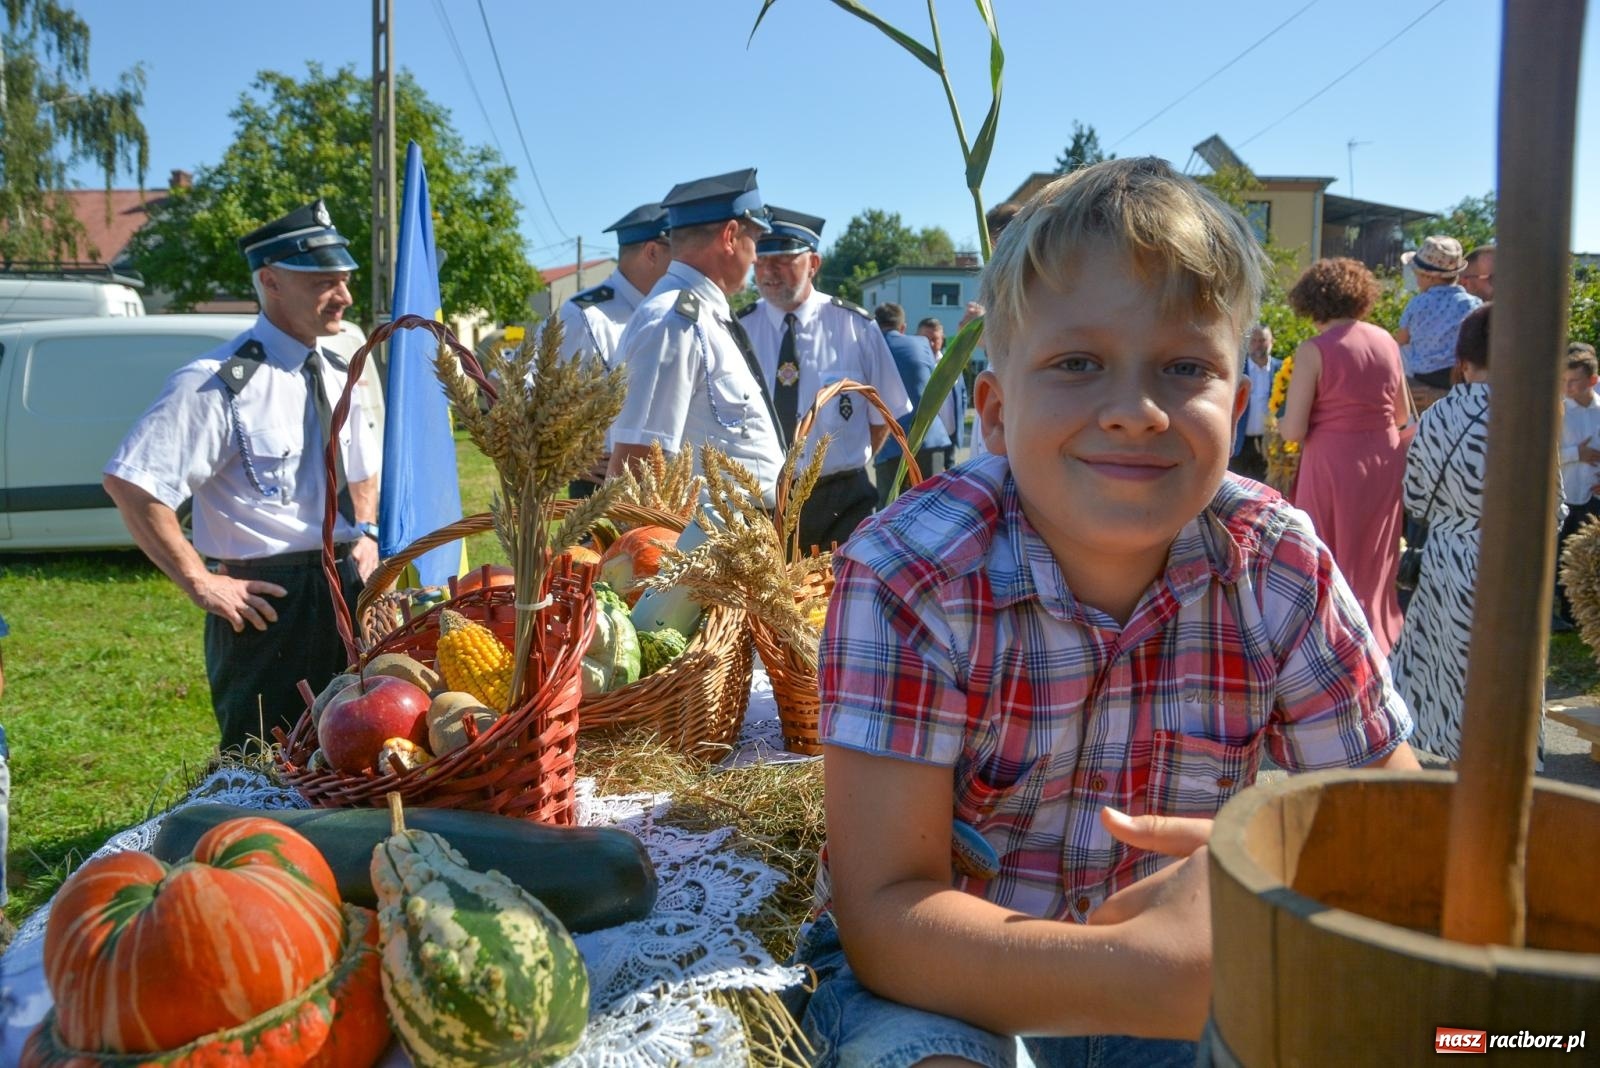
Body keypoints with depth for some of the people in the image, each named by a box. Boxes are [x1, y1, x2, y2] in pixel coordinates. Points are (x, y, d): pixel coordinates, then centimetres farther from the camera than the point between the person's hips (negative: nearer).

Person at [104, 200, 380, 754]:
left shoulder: (337, 374, 9)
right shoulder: (221, 382, -15)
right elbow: (128, 483, -20)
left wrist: (366, 535, 5)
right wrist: (201, 583, -18)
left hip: (345, 589, 7)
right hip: (266, 602, -7)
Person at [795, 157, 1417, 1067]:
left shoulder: (1281, 572, -14)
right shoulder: (908, 578, -24)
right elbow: (885, 914, -27)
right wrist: (1154, 976, -43)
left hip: (1175, 960, 4)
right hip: (939, 965, -3)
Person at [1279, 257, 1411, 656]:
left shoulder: (1313, 350, -12)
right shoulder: (1386, 342, 4)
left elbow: (1293, 430, -15)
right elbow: (1403, 416, 14)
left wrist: (1279, 421, 7)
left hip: (1332, 464, -5)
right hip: (1384, 462, 6)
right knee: (1373, 563, 19)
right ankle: (1378, 646, 30)